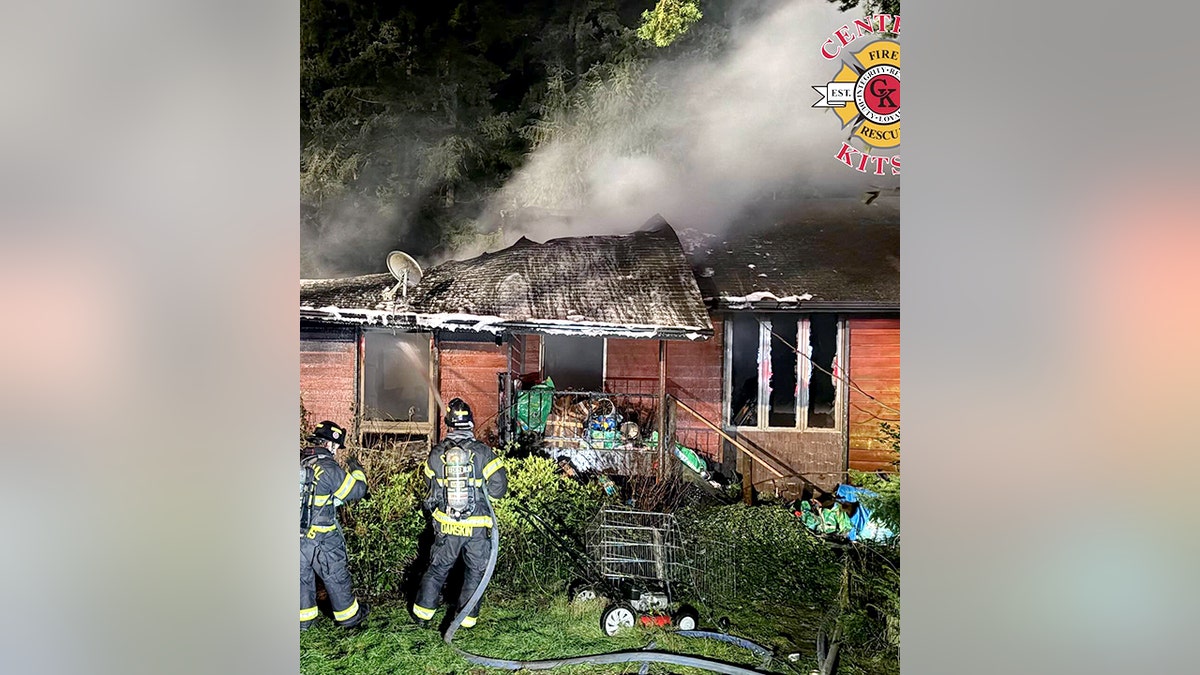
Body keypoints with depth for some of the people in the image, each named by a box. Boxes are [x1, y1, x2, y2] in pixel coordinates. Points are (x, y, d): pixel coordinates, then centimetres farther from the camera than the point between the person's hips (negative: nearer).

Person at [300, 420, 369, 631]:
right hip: (321, 539, -5)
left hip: (300, 536, 6)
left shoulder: (300, 461, -1)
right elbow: (358, 489, -12)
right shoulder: (329, 469, -20)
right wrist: (357, 469, 6)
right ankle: (349, 616, 26)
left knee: (303, 576, 19)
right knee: (336, 577, 11)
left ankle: (304, 618, 30)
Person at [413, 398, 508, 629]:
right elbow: (499, 487, -12)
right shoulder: (482, 452, -13)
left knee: (438, 567, 19)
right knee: (476, 571, 14)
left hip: (446, 524, 3)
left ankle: (423, 612, 29)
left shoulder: (436, 454, -5)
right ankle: (466, 617, 20)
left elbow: (432, 486, 7)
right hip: (477, 526, -2)